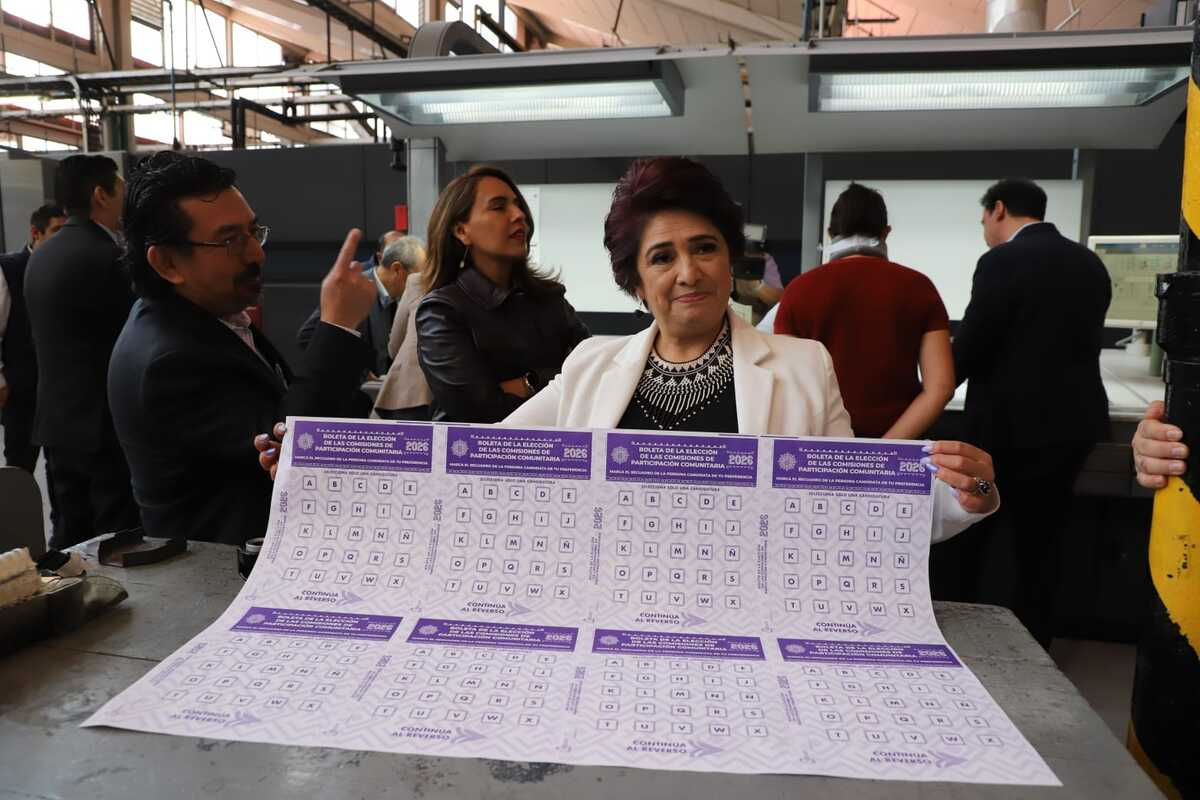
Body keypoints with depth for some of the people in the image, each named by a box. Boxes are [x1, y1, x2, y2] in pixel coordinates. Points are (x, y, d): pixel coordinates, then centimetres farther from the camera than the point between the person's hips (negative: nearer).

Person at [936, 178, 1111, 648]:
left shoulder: (1004, 261, -14)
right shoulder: (1090, 264, 9)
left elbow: (968, 349, -14)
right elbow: (1078, 343, 14)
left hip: (1012, 424, -7)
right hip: (1071, 421, 7)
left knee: (969, 538, 9)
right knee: (1040, 544, 16)